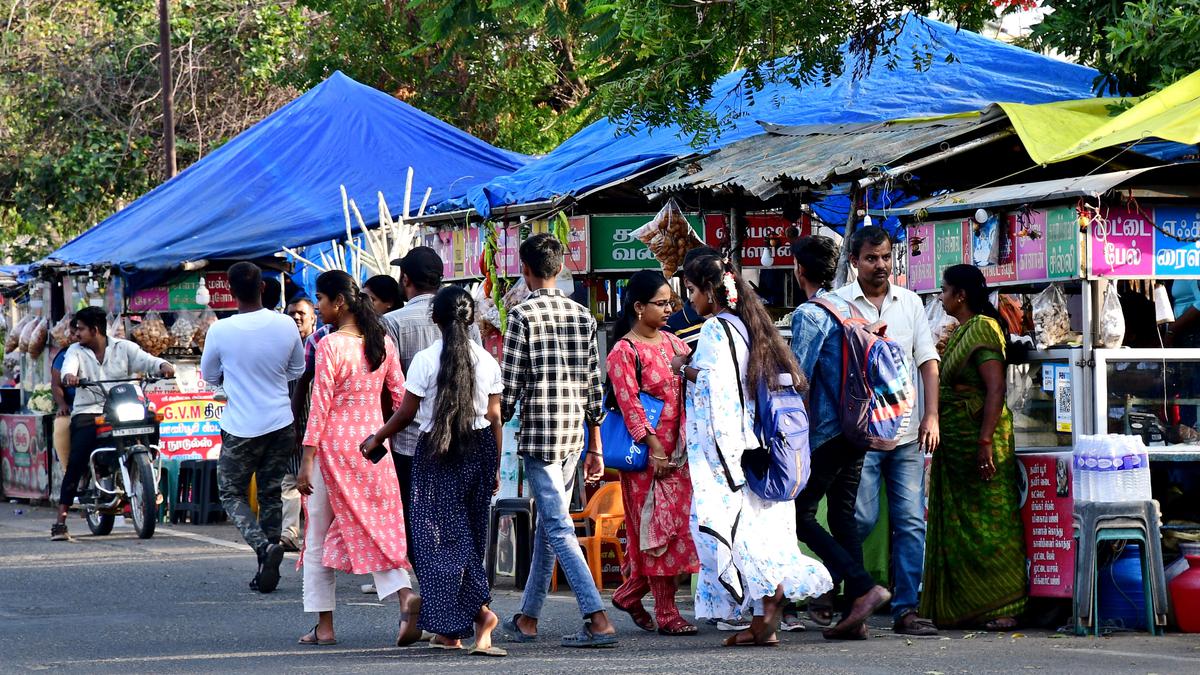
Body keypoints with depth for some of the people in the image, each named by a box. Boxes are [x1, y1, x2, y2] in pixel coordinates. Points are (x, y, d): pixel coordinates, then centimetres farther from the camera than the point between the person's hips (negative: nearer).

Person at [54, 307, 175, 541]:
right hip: (87, 413, -1)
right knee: (76, 463, -17)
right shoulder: (76, 351, 12)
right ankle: (60, 520, -18)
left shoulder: (123, 347, 12)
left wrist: (163, 366, -23)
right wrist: (69, 376, -33)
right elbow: (69, 366, -8)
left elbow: (145, 360, -1)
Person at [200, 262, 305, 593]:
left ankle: (262, 544, -15)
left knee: (232, 494, 11)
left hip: (241, 428, -3)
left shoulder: (221, 331, -13)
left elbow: (209, 375, 4)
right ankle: (267, 572, 13)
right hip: (281, 425, 3)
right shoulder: (285, 326, -5)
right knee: (271, 495, 14)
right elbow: (297, 369, 13)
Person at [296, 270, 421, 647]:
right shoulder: (383, 342, 5)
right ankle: (405, 596, -20)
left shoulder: (330, 345, -12)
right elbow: (400, 395, 7)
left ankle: (324, 626, 8)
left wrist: (307, 460, -12)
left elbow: (320, 405, -14)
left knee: (318, 538, 7)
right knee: (379, 527, 7)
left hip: (334, 442, -5)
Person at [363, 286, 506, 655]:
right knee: (470, 535, 15)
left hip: (436, 449, -4)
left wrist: (377, 439, 13)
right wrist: (495, 467, 12)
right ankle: (480, 608, 9)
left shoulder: (426, 360, -9)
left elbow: (406, 413, -4)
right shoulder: (486, 361, 1)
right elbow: (495, 418, 4)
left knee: (439, 535, 2)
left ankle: (450, 628, -6)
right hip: (480, 449, 4)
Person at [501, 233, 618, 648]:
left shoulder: (524, 316, -9)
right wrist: (595, 448, 17)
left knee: (559, 528, -8)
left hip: (538, 434, -6)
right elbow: (594, 387, 11)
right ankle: (528, 618, 25)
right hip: (574, 436, 6)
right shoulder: (583, 315, 8)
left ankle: (599, 620, -19)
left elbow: (510, 384, -10)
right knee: (547, 524, 16)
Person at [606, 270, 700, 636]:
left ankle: (630, 594, 22)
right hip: (646, 453, -7)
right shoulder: (624, 351, -7)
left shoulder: (672, 342, 14)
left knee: (678, 523, 7)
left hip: (677, 451, 7)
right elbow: (628, 402, -13)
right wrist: (653, 446, -18)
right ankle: (666, 614, -1)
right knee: (658, 527, -5)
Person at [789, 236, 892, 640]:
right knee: (843, 515, 10)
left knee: (800, 515, -2)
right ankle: (854, 617, 5)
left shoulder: (808, 314, -11)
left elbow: (798, 377, -15)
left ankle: (864, 588, -14)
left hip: (825, 430, -8)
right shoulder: (849, 309, 13)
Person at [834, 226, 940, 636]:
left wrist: (931, 415, 2)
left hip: (908, 433, 4)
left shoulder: (909, 302, 12)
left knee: (911, 521, -2)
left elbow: (927, 360, 11)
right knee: (863, 518, -7)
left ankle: (906, 609, 1)